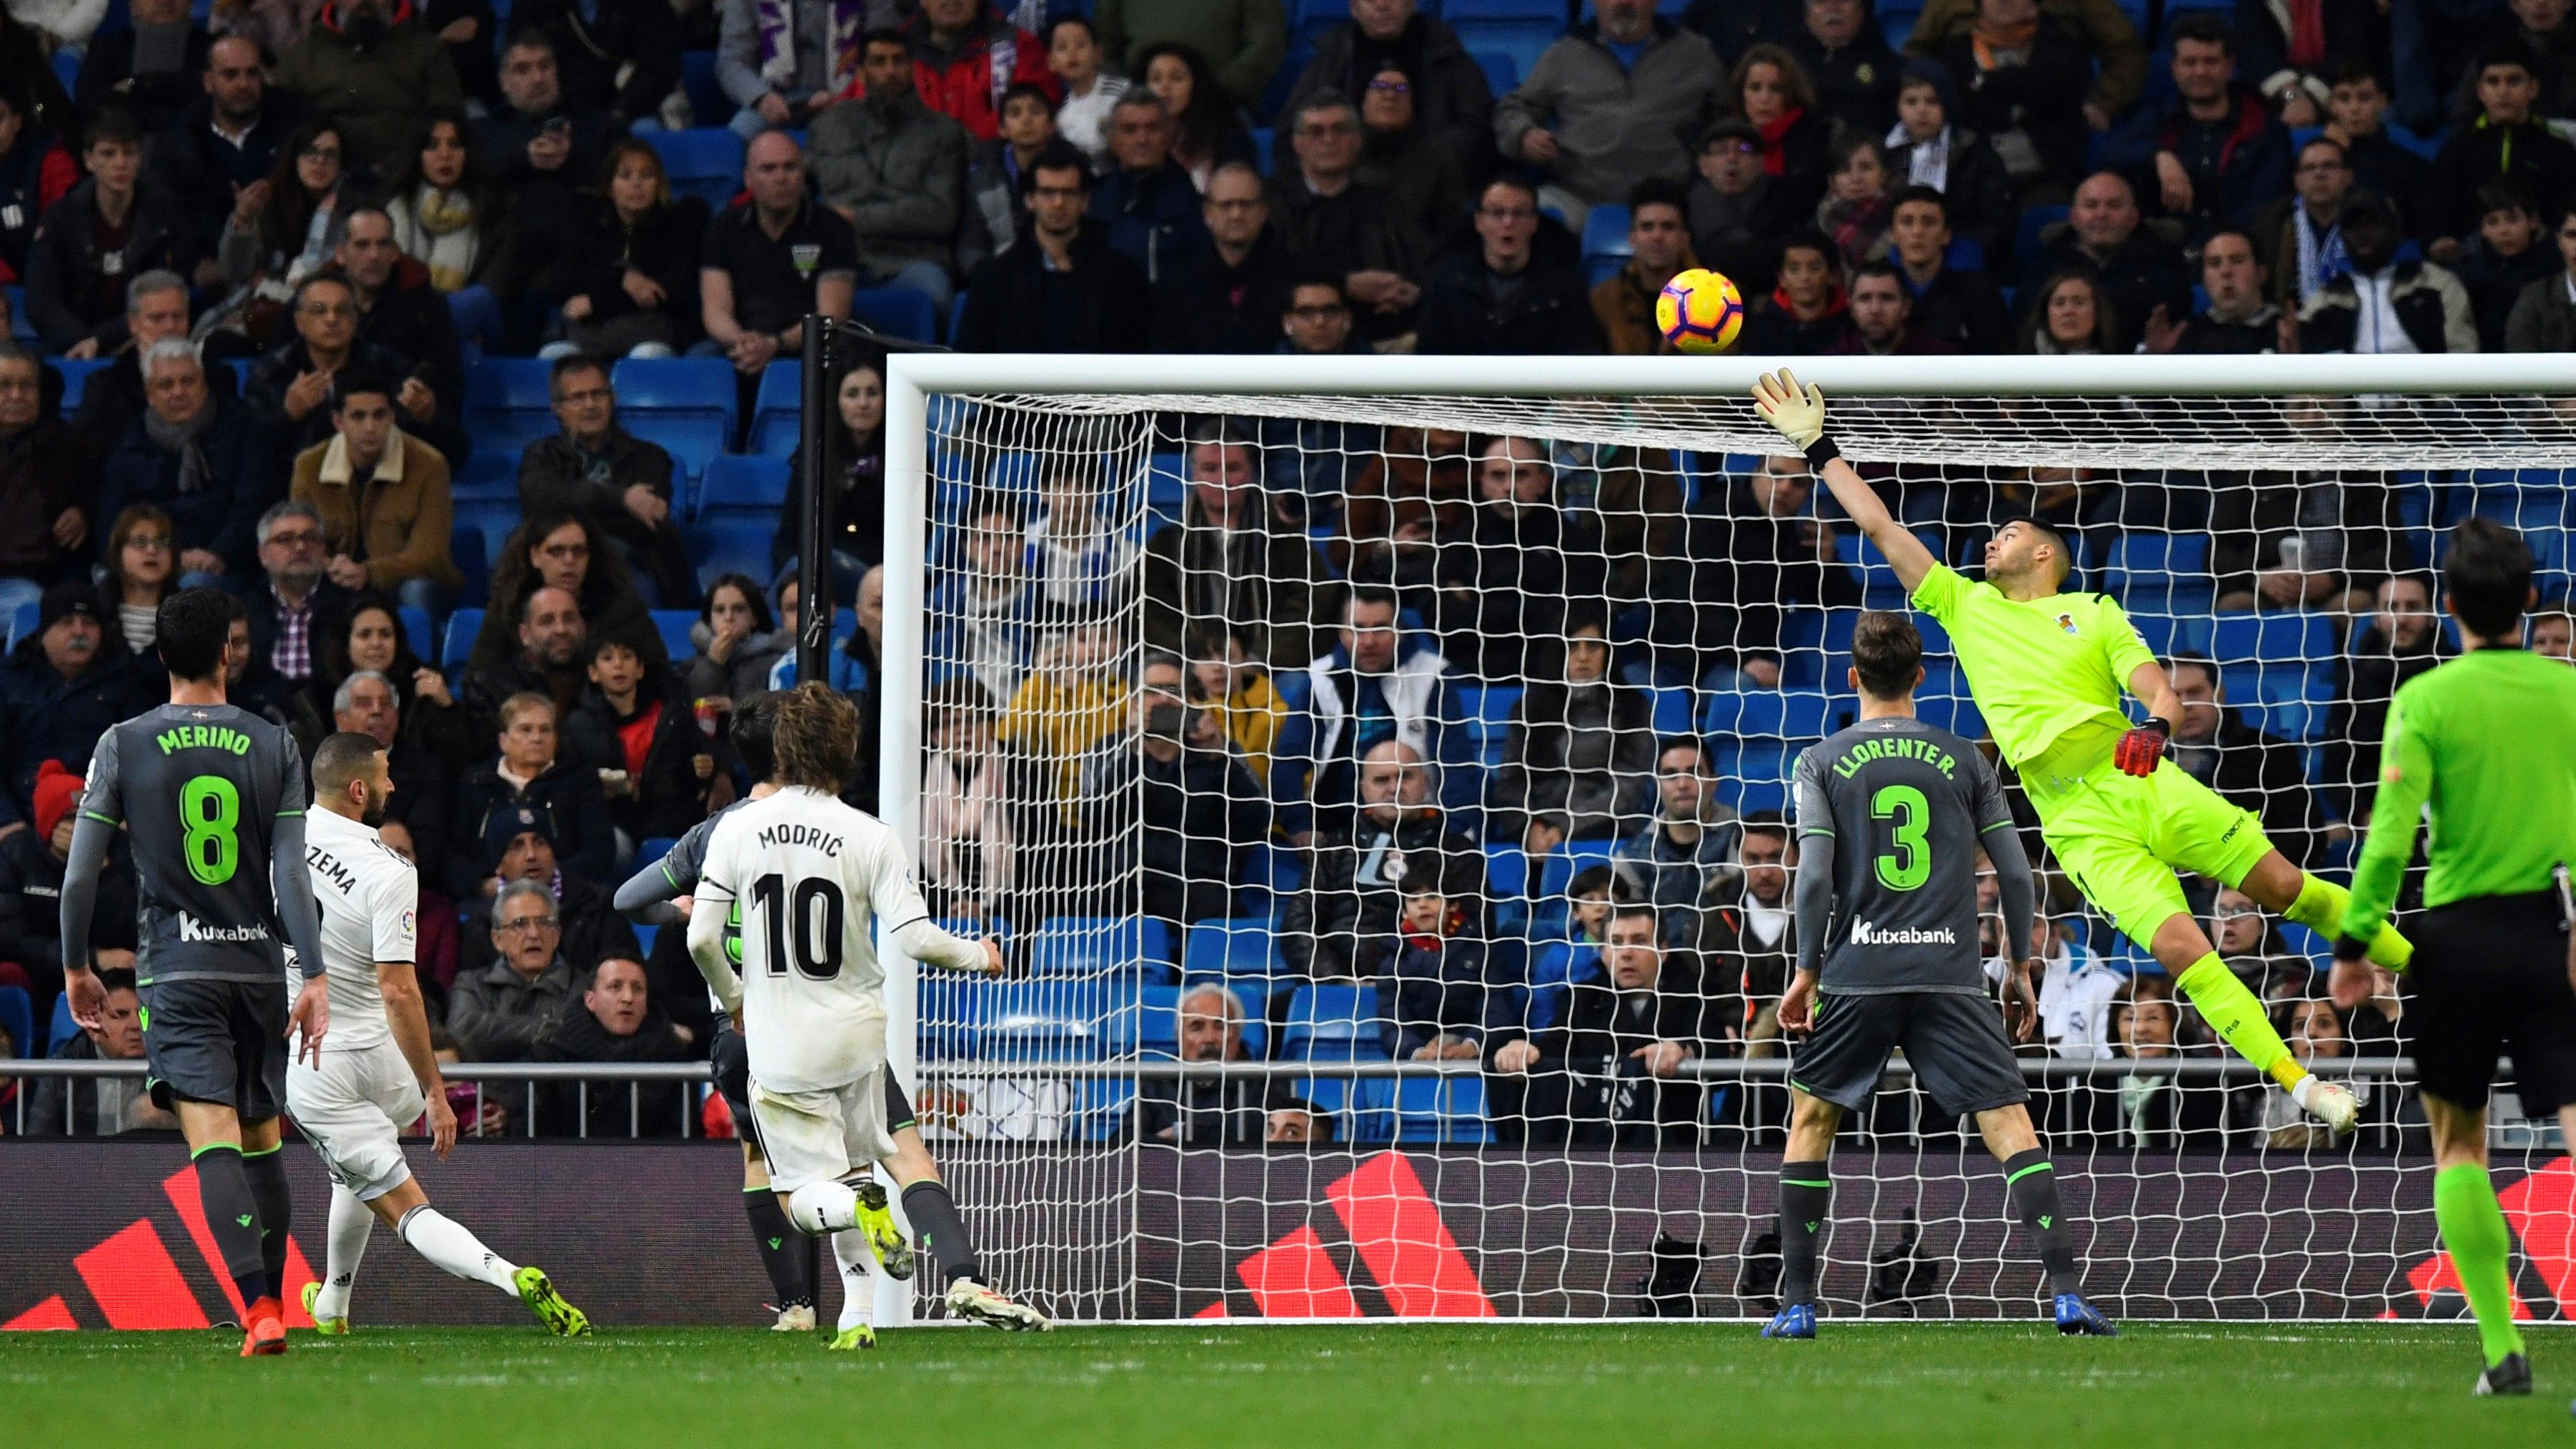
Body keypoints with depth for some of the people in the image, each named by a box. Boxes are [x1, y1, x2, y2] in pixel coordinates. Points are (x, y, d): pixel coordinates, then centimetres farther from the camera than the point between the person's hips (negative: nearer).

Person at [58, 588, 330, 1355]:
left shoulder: (124, 746, -2)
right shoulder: (274, 746, 1)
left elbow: (80, 872, -2)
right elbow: (291, 874, -4)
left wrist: (76, 968, 10)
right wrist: (315, 978, -4)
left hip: (178, 969, -2)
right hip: (260, 965, 2)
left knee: (215, 1144, -11)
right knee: (263, 1140, 16)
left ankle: (260, 1308, -26)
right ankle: (272, 1304, 22)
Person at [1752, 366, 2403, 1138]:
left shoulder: (2092, 612, 14)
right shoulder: (1965, 606, 18)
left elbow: (2152, 682, 1)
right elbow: (1880, 526, 18)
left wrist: (2156, 726, -22)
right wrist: (1818, 447, 16)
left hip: (2141, 781, 0)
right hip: (2077, 820, 0)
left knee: (2284, 885, -3)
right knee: (2178, 943, -18)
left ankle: (2414, 964, 16)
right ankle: (2299, 1083, -18)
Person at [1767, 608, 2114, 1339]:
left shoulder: (1822, 762, 5)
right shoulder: (1963, 759, 9)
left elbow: (1815, 876, -4)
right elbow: (2015, 872, 7)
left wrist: (1807, 971, 5)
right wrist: (2021, 968, 17)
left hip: (1860, 976, 0)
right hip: (1952, 975, 0)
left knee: (1810, 1118, 15)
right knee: (2009, 1123, -3)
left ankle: (1798, 1303, 10)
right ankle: (2067, 1292, -16)